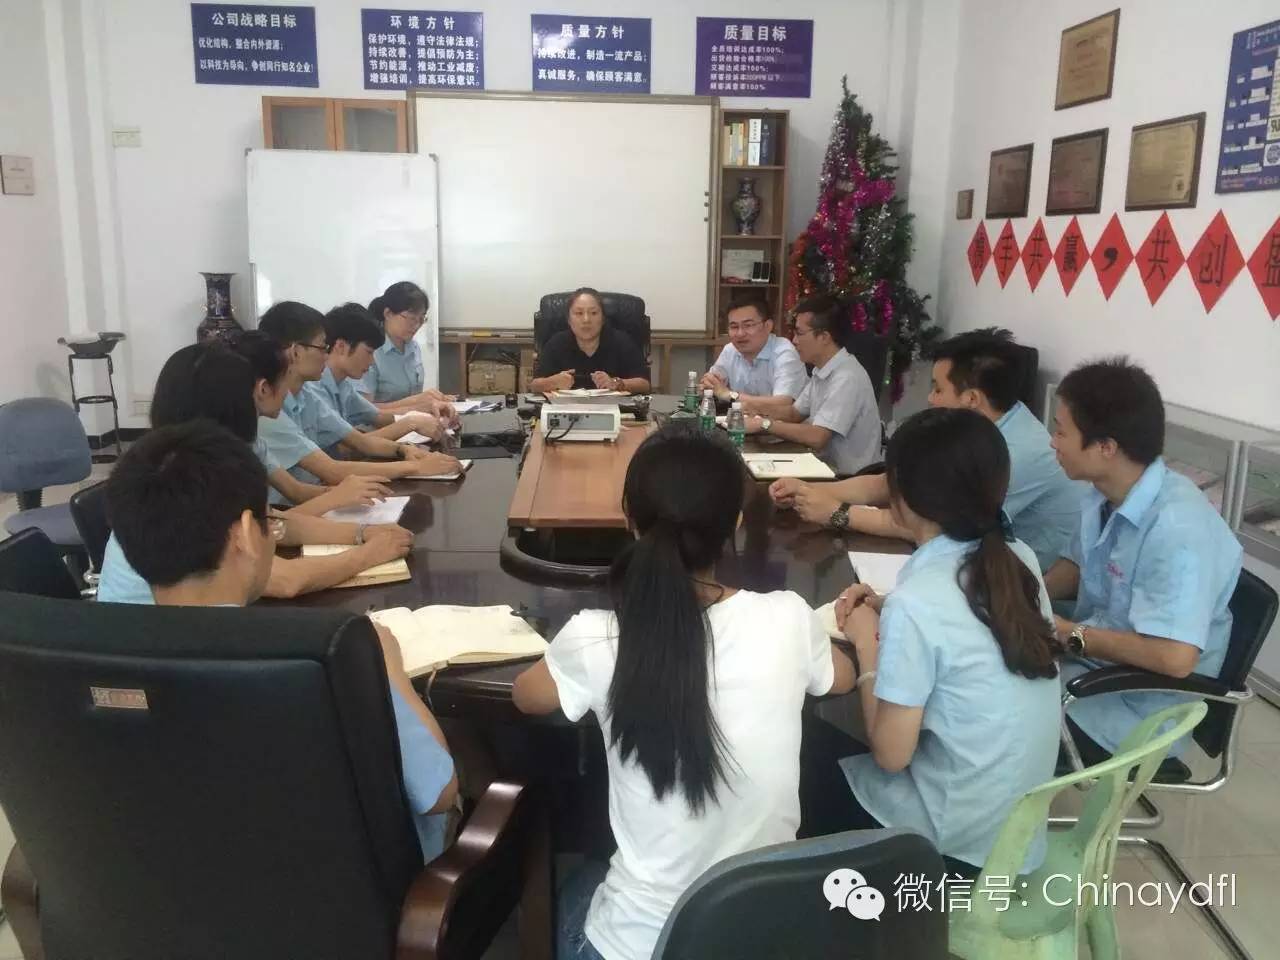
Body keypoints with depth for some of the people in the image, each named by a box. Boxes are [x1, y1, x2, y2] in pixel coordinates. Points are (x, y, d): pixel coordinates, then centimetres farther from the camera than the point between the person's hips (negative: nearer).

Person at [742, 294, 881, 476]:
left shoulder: (847, 378, -22)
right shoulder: (822, 370, 7)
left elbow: (816, 438, -28)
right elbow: (795, 413, 17)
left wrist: (764, 424, -20)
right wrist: (754, 406, 0)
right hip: (826, 465, 8)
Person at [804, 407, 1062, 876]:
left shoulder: (915, 602, -26)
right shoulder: (1020, 560, -5)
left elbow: (890, 753, -18)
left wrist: (866, 645, -8)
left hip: (956, 836, -7)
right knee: (828, 738, 21)